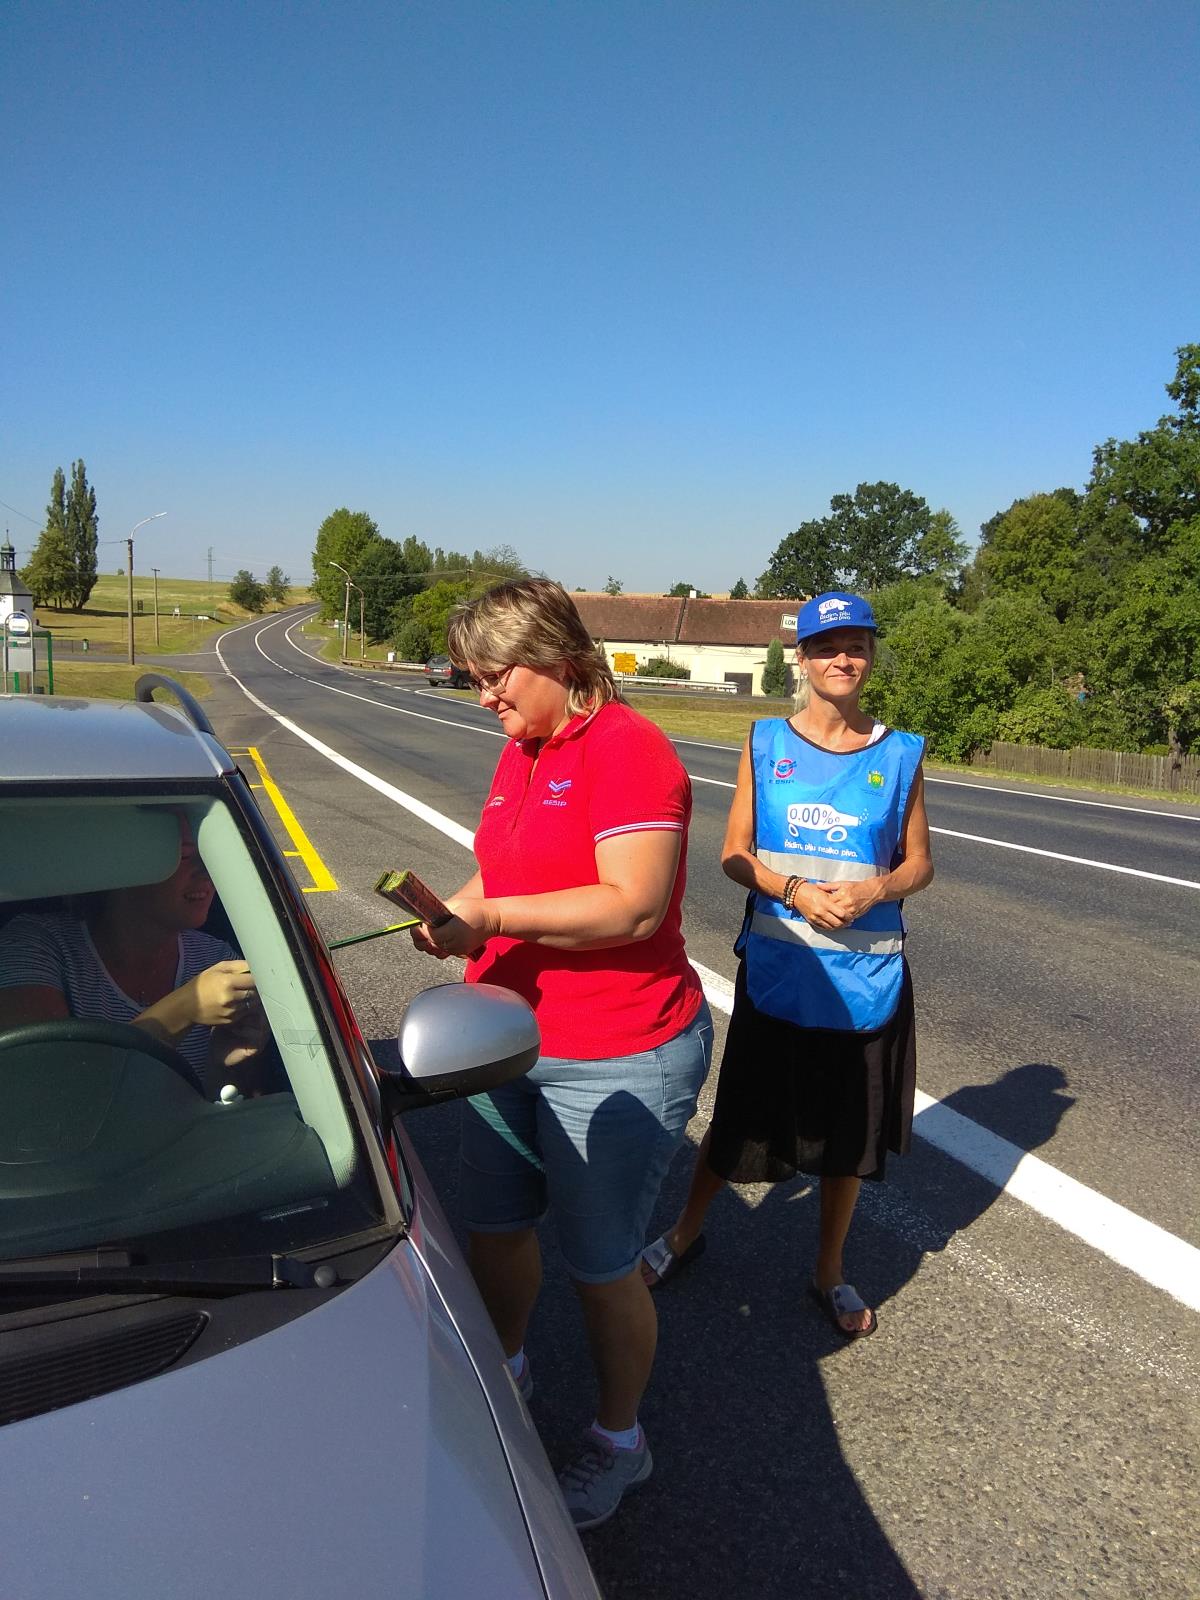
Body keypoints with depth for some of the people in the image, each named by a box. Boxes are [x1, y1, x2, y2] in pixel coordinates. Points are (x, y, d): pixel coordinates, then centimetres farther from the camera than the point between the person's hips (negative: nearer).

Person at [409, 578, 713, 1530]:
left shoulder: (627, 750, -18)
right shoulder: (521, 752, 9)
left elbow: (634, 906, -27)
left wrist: (491, 917, -27)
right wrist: (455, 914, -1)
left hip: (616, 1063, -8)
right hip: (510, 1042, 8)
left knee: (600, 1266, 9)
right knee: (495, 1229, 21)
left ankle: (619, 1443, 34)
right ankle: (507, 1373, 49)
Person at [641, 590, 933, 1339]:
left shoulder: (901, 754, 0)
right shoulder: (766, 743, -1)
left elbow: (920, 862, 5)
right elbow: (735, 854, -1)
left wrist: (875, 890, -16)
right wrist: (795, 892, -19)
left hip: (867, 977, 1)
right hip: (775, 972, -1)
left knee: (850, 1131, 15)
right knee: (741, 1116, 12)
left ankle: (831, 1270, 39)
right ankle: (687, 1232, 40)